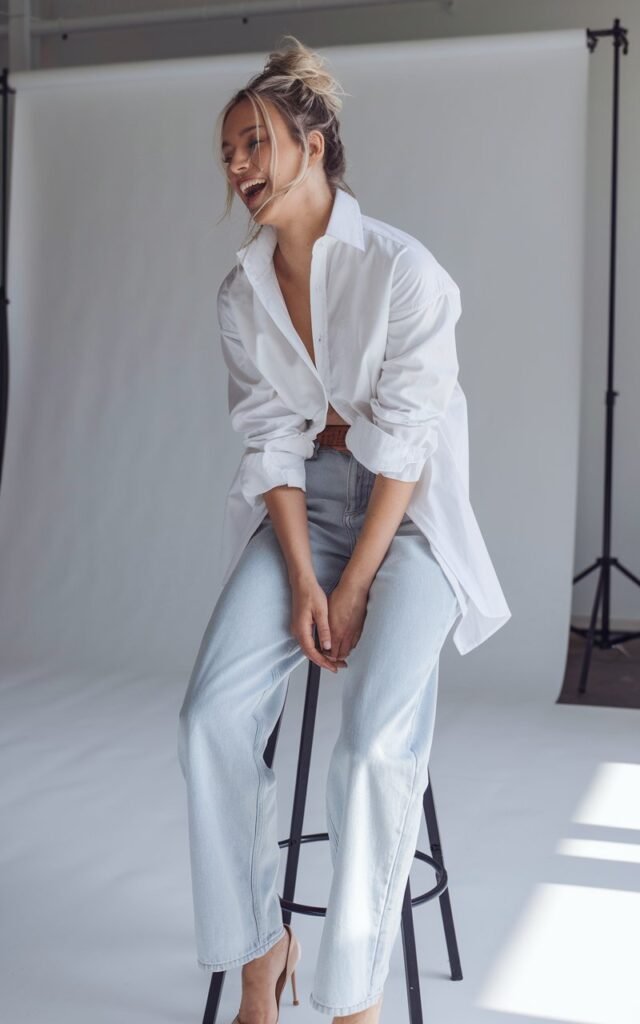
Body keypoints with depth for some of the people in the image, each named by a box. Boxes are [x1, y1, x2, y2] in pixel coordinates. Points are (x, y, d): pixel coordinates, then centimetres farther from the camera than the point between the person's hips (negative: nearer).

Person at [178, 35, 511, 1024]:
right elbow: (272, 444, -1)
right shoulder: (242, 294, 4)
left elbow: (403, 448, -15)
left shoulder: (404, 271, -13)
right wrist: (301, 582, -11)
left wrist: (353, 588, -16)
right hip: (304, 501, 5)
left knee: (378, 738, -25)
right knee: (213, 717, -15)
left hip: (409, 511, -4)